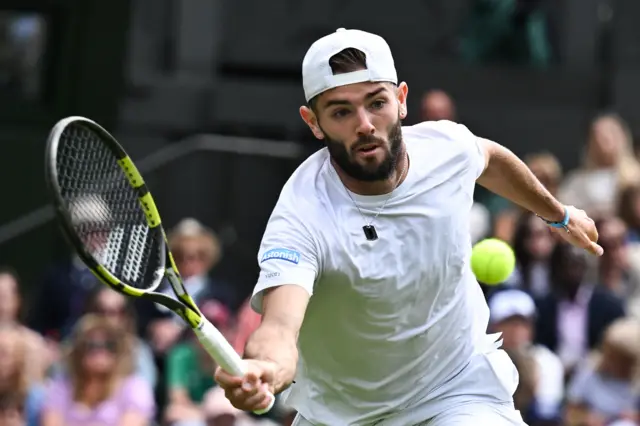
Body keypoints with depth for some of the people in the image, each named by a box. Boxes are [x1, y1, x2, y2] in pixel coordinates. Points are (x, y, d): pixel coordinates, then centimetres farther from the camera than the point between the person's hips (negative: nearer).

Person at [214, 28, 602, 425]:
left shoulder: (447, 147, -15)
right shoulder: (302, 220, -30)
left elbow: (490, 158, 12)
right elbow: (279, 329, -47)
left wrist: (560, 214, 28)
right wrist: (264, 369, -71)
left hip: (460, 392, 1)